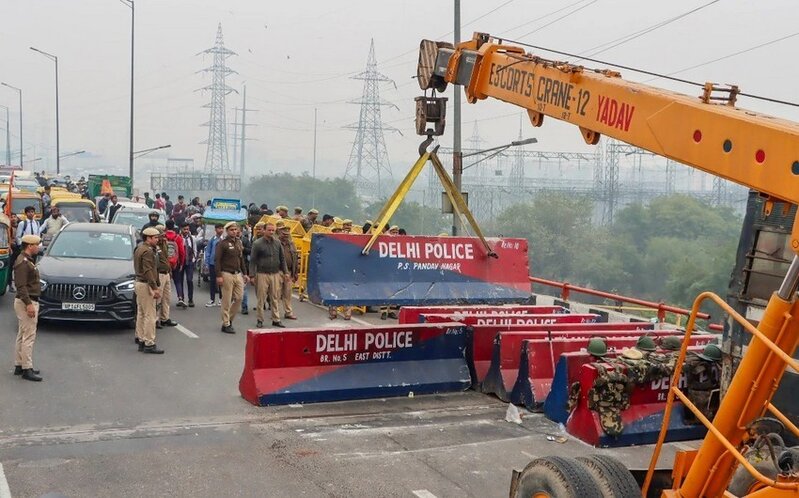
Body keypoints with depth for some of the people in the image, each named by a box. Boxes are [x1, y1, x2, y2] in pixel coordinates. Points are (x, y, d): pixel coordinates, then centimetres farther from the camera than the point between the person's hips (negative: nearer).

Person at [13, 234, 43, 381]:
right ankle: (27, 369, -7)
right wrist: (29, 304, -26)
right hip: (26, 302, -11)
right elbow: (21, 286, -23)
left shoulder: (28, 261, 15)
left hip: (30, 302, 11)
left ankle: (19, 366, 21)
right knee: (29, 336, -9)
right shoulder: (22, 262, -17)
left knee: (22, 336, 14)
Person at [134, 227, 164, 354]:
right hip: (145, 286, -11)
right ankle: (149, 344, -8)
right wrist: (155, 288, -25)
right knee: (149, 315, -8)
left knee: (141, 314, 15)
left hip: (139, 283, 11)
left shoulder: (139, 248, 16)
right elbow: (148, 271, -24)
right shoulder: (147, 251, -18)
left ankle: (141, 340, 22)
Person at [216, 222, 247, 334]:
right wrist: (218, 276, -16)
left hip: (238, 274, 7)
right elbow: (217, 260, -10)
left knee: (239, 298, 5)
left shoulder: (238, 242, 14)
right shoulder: (222, 243, -7)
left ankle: (229, 319, 22)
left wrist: (244, 273, 16)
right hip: (227, 274, -7)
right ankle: (226, 324, 5)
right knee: (227, 301, -2)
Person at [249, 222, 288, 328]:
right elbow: (253, 260, -3)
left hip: (276, 274, 3)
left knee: (275, 298, 6)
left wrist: (285, 272, 11)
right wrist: (252, 275, -9)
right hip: (262, 274, -3)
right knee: (261, 298, 0)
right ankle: (260, 320, 10)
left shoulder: (277, 243, 8)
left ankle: (276, 319, 12)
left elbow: (282, 258, 16)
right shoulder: (258, 243, -4)